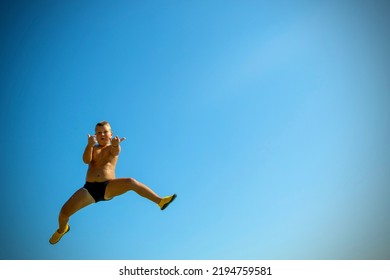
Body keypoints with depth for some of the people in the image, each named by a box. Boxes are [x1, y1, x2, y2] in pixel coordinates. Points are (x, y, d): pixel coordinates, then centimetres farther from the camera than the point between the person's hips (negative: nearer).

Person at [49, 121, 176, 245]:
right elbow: (86, 160, -9)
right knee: (64, 212, -5)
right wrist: (90, 145, -29)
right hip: (89, 188, 3)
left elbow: (116, 152, -20)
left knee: (131, 182, -30)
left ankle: (160, 201, -29)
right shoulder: (93, 148, 13)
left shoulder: (112, 148, 7)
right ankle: (62, 230, 30)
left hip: (108, 187, -2)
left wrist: (116, 145, -46)